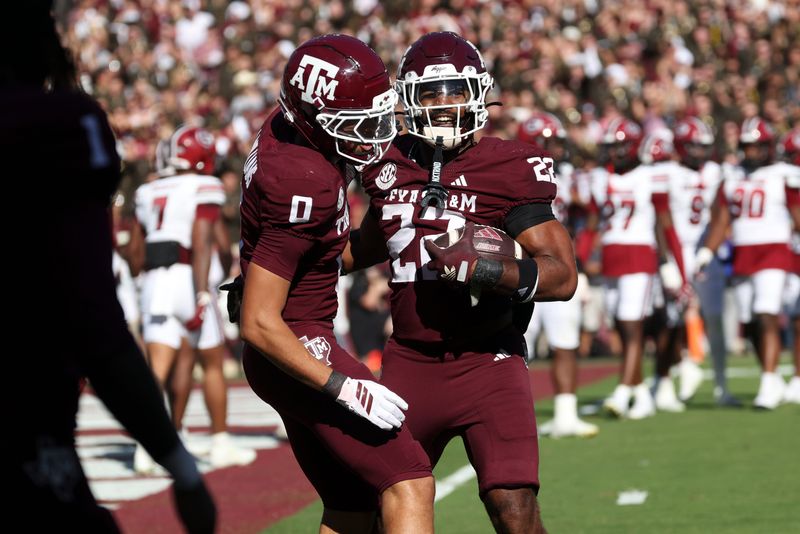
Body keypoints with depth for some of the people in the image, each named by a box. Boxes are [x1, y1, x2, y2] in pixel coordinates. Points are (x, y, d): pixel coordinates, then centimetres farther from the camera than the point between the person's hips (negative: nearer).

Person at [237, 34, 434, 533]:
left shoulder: (286, 127, -1)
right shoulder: (304, 187, -26)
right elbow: (259, 325, -25)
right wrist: (345, 389, -23)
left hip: (302, 342, 10)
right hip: (298, 350, -10)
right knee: (409, 484, -14)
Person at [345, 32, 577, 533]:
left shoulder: (507, 170, -10)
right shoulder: (393, 168, 6)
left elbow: (562, 275, -15)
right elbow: (372, 243, 27)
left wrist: (481, 268, -30)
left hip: (486, 361, -5)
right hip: (409, 361, 5)